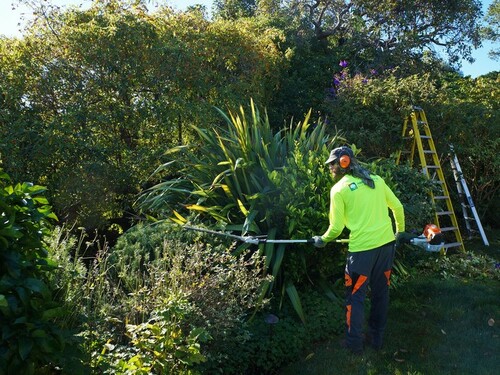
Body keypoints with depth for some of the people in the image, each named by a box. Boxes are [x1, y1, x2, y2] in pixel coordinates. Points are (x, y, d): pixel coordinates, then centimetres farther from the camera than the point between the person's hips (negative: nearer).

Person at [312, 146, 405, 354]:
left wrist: (323, 240, 14)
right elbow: (398, 207, 13)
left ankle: (354, 343, 19)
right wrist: (400, 231, 27)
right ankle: (377, 337, 31)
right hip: (386, 243, 5)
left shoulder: (338, 189, -5)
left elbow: (336, 228, -4)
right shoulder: (376, 180, 8)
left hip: (362, 248, -5)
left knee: (356, 296, 10)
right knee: (381, 291, 18)